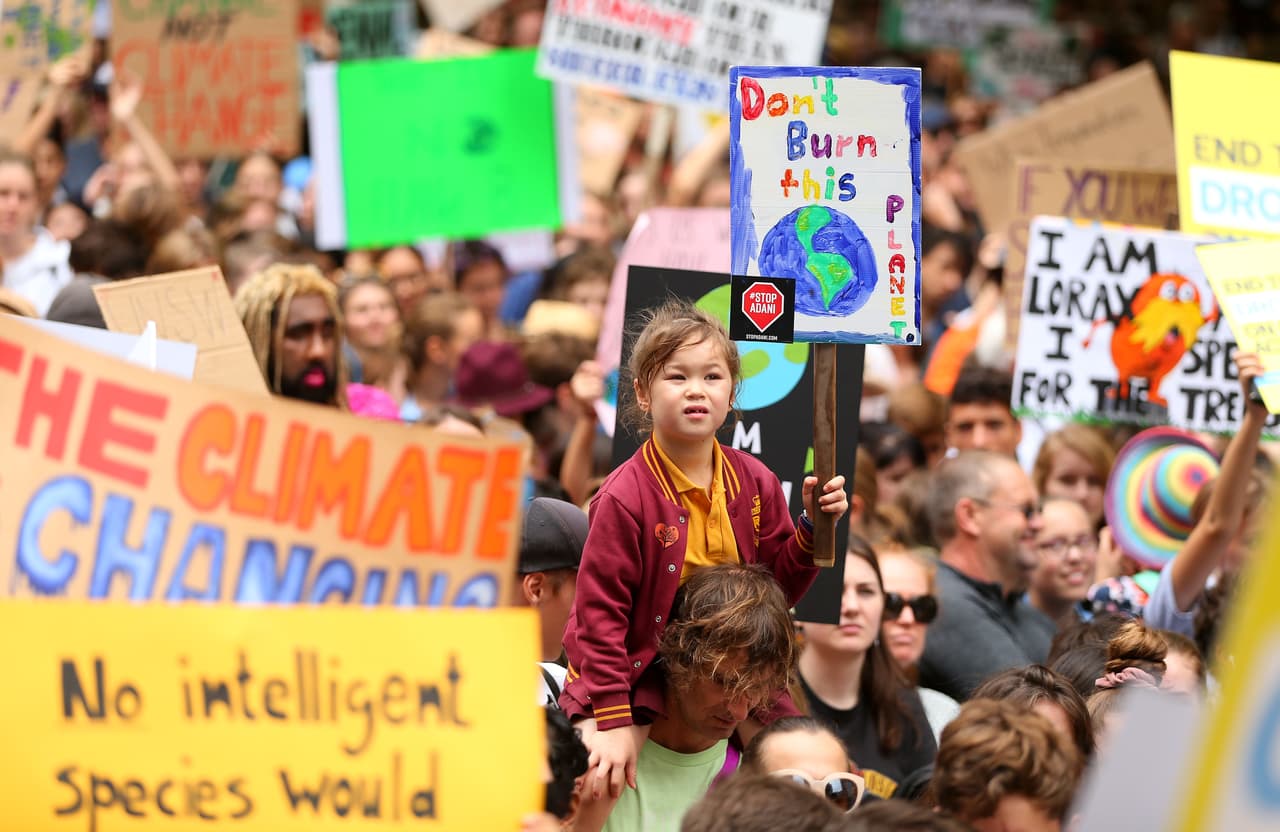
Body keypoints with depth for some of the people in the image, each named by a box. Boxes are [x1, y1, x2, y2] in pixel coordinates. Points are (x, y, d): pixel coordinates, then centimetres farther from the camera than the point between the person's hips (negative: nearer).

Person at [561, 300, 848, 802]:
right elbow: (599, 612, -17)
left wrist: (814, 527, -9)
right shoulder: (625, 496, -18)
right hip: (637, 681, -5)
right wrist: (614, 723, -20)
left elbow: (778, 586, 7)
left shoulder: (755, 483, -2)